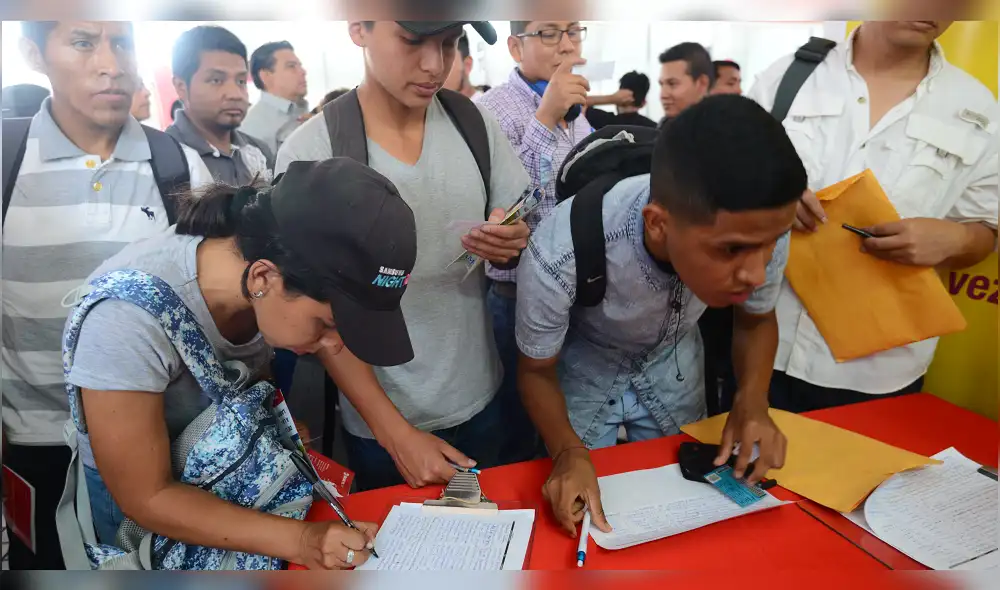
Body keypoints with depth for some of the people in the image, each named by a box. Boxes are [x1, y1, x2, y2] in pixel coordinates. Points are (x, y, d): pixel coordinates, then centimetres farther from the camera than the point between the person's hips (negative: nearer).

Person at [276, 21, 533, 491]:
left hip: (480, 403, 3)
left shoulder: (475, 123, -7)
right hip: (378, 423, -3)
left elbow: (524, 246, 4)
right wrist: (394, 431, -16)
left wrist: (511, 245, -20)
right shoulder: (309, 151, -16)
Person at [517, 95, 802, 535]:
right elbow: (536, 371, -19)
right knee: (584, 520, 16)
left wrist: (752, 401, -24)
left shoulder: (758, 230, -30)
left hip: (673, 363, 3)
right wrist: (570, 453, -37)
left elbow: (757, 320, -6)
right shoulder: (560, 255, -40)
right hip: (581, 366, -2)